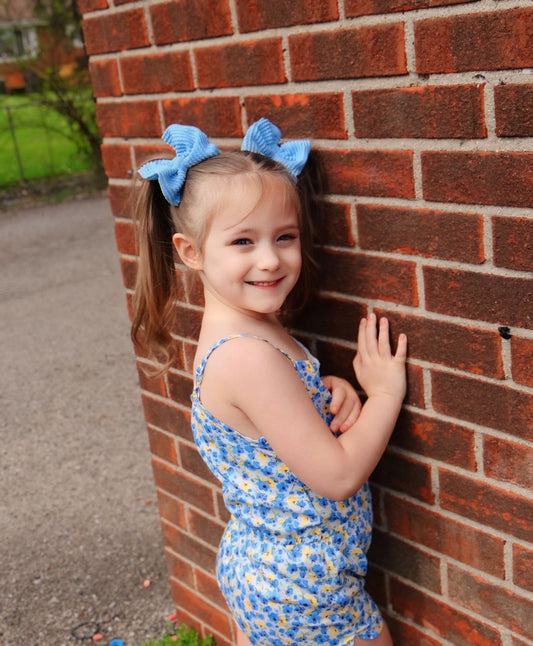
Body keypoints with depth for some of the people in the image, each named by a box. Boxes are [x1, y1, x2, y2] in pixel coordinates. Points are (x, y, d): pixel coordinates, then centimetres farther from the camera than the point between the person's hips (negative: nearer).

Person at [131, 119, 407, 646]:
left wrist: (329, 393, -11)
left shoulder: (232, 335, -3)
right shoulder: (251, 356, -31)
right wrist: (386, 392, -13)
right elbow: (338, 476, -25)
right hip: (306, 591, -8)